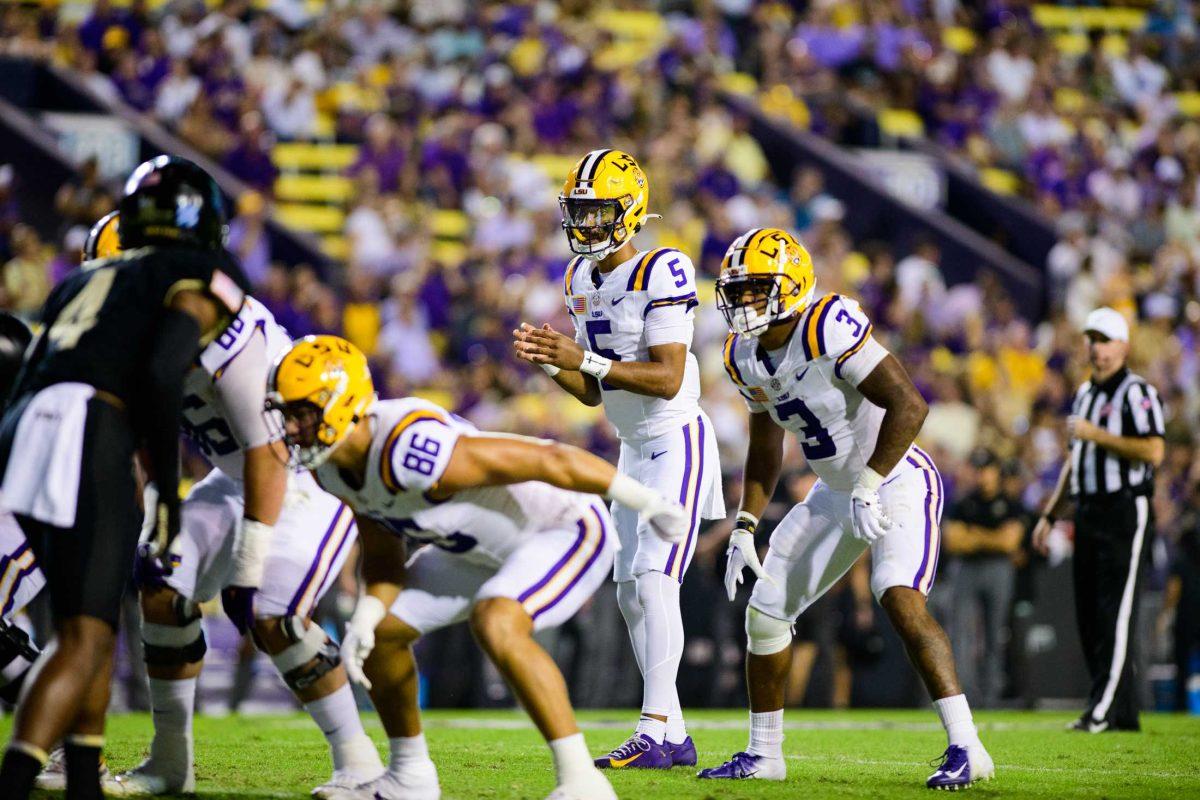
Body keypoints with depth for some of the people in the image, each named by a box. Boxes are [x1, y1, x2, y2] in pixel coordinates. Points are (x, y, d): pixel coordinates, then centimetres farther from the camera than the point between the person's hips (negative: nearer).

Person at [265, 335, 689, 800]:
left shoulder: (409, 453, -37)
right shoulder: (332, 466, -9)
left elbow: (550, 459, -32)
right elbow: (382, 554, 6)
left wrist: (649, 503, -23)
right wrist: (365, 618, -14)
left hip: (566, 530, -10)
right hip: (484, 548, 10)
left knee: (494, 624, -36)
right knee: (379, 634, 11)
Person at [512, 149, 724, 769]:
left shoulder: (660, 273, -17)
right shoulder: (581, 279, 8)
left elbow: (667, 379, -23)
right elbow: (594, 392, 12)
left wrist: (585, 359, -27)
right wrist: (550, 363, -7)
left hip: (678, 442, -9)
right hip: (634, 449, 9)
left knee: (654, 580, -17)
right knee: (631, 594, 8)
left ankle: (655, 731, -19)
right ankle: (674, 736, 14)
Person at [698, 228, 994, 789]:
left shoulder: (830, 330, -26)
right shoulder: (744, 357, 0)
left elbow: (908, 404, -29)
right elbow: (765, 447, 15)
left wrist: (869, 485, -30)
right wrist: (745, 527, 7)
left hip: (897, 480, -9)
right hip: (837, 491, 9)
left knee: (900, 600, -28)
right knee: (766, 611, 7)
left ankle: (965, 749, -28)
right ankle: (763, 754, 23)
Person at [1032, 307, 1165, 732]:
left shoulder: (1137, 392, -7)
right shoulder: (1084, 394, 19)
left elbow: (1153, 452, -19)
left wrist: (1097, 435, -18)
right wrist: (1050, 515, 23)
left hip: (1126, 513, -9)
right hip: (1088, 513, 9)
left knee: (1116, 612, -11)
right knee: (1088, 614, 6)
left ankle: (1106, 710, -14)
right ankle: (1120, 712, 10)